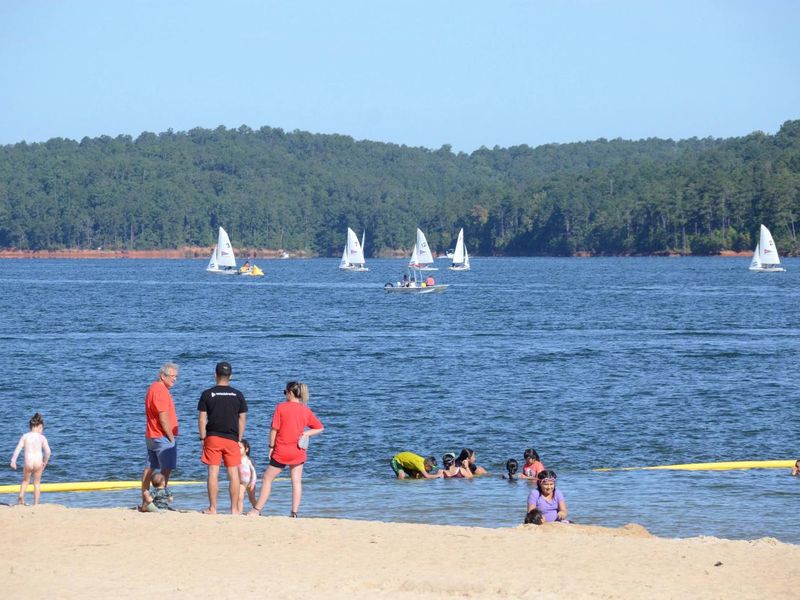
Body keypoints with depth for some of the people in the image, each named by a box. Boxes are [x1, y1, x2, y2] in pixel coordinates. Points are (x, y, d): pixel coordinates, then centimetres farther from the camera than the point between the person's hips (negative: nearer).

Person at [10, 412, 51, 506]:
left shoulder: (25, 436, 2)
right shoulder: (42, 437, -1)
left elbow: (18, 448, -5)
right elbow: (47, 451, -6)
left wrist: (13, 461, -3)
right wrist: (45, 462, 9)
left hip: (28, 462, 1)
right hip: (38, 462, -1)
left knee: (25, 480, 24)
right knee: (37, 482, 16)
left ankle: (21, 495, 0)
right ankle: (36, 503, 14)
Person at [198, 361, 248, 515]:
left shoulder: (207, 394, -1)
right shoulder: (238, 395, 4)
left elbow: (202, 419, -2)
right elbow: (242, 419, 6)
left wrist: (203, 438, 6)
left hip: (212, 438, -1)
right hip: (232, 438, 1)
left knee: (213, 473, 1)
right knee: (233, 474, 4)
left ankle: (212, 508, 1)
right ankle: (234, 509, 4)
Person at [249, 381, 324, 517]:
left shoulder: (281, 407, -8)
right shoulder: (306, 410, 3)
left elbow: (274, 429, -9)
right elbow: (320, 428, 7)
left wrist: (271, 446, -1)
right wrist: (305, 434, 2)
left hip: (281, 451, -3)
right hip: (298, 451, 4)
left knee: (267, 479, 6)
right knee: (296, 482, 7)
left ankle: (257, 510, 7)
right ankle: (294, 513, 3)